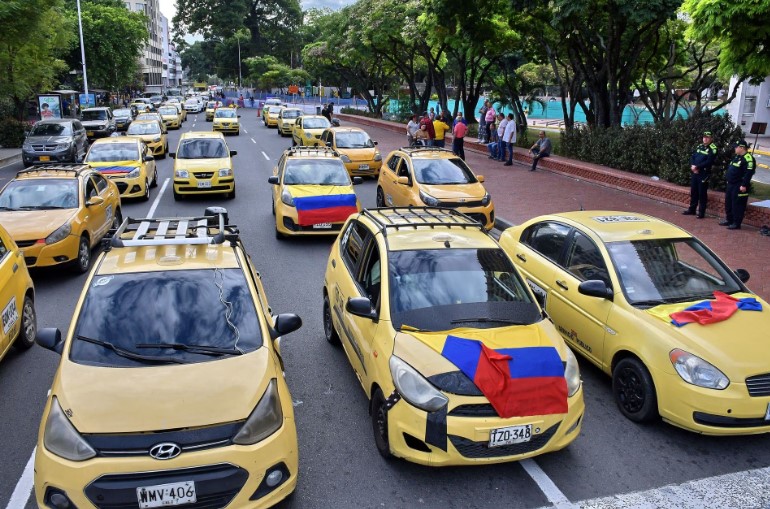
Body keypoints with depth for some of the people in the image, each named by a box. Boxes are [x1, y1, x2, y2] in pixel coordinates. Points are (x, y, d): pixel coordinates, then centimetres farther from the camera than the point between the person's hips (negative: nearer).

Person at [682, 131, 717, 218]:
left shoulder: (713, 149, -9)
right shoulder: (699, 147, 13)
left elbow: (709, 162, -18)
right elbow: (692, 157, 10)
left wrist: (697, 166, -18)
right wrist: (693, 166, -8)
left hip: (704, 174, -7)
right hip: (694, 173, 7)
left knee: (702, 193, -2)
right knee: (693, 192, 14)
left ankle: (701, 212, 4)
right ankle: (692, 210, 25)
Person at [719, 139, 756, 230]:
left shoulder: (748, 159, -16)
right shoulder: (737, 157, 16)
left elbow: (748, 173, -22)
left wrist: (744, 185, -25)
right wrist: (727, 177, 22)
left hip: (739, 186, -10)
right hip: (731, 184, 10)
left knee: (737, 205, -7)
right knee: (728, 203, 16)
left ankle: (736, 223, -3)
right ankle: (729, 220, 26)